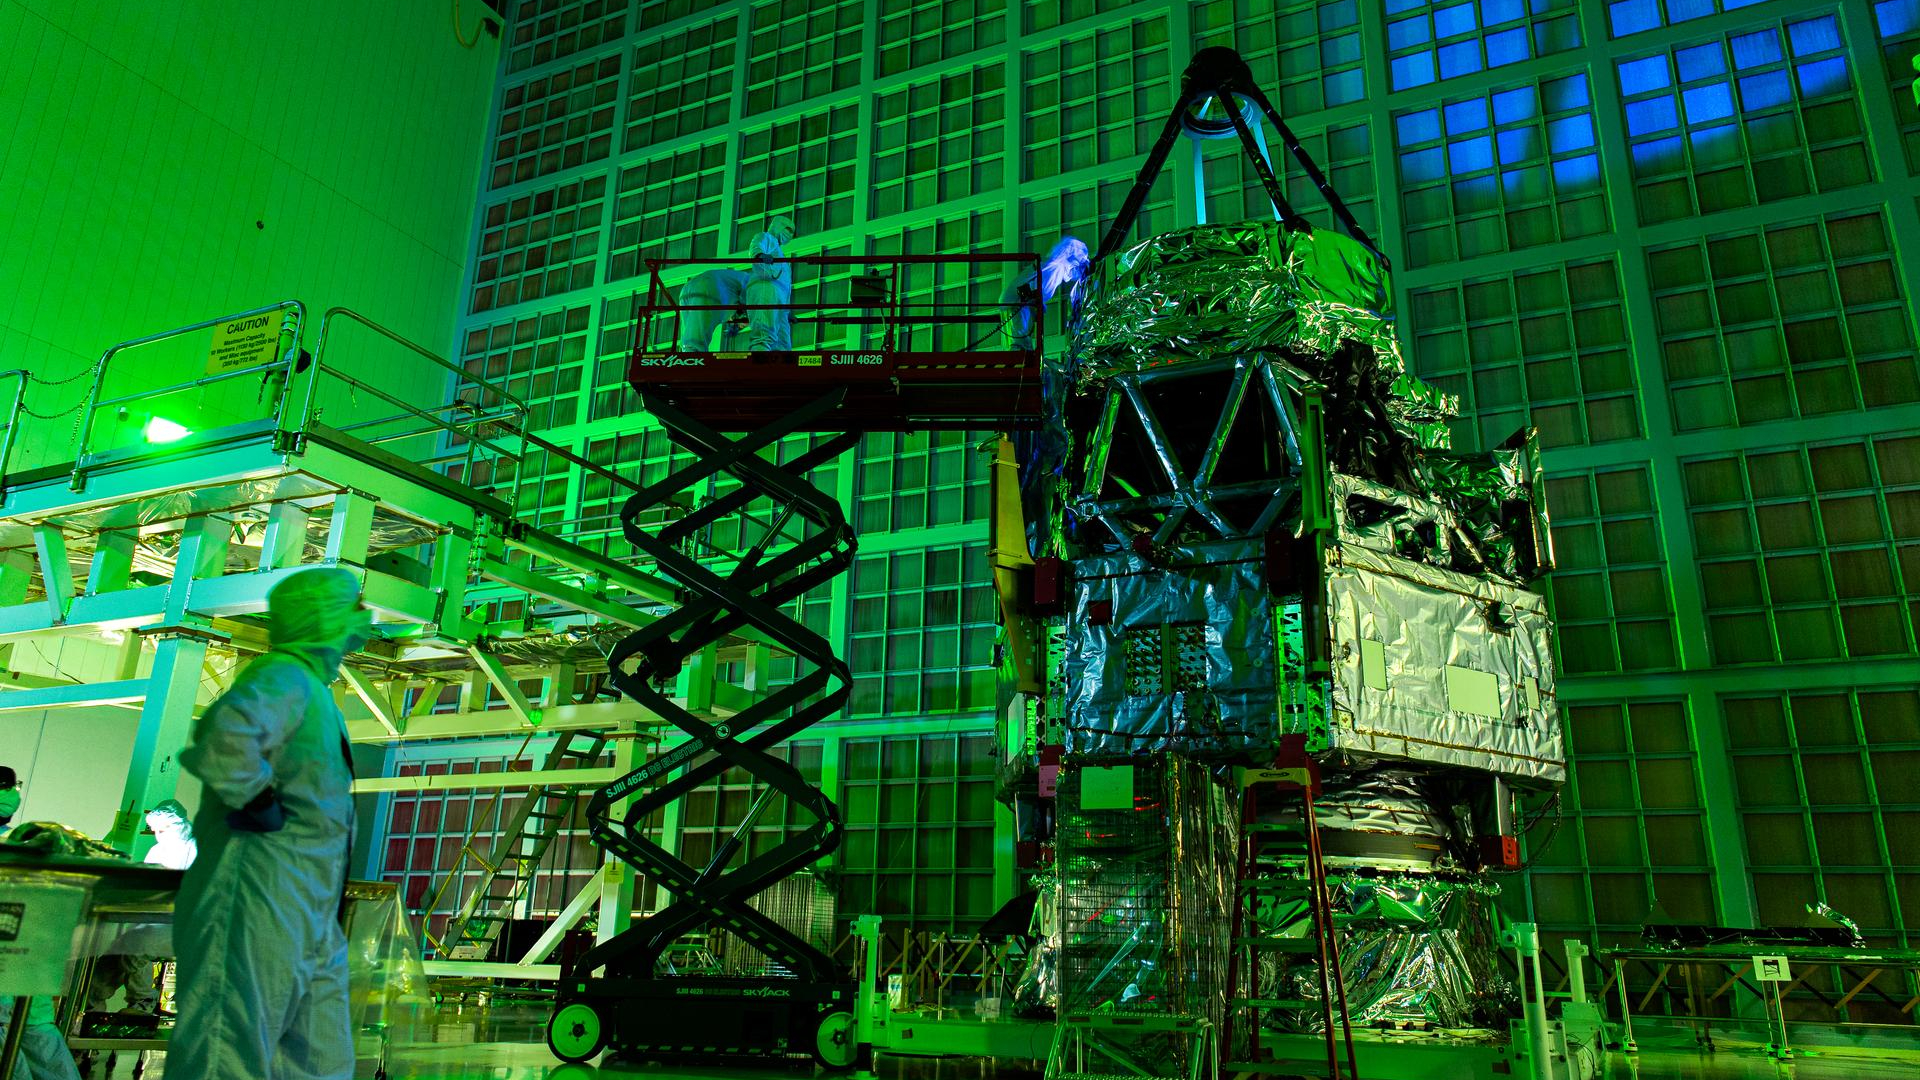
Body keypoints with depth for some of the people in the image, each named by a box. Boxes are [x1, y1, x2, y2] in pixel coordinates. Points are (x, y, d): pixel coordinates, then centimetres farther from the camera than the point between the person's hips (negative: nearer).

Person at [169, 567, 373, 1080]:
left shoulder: (312, 687, 20)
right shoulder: (283, 678, -13)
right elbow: (226, 731, -35)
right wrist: (258, 803, -23)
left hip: (310, 924, 10)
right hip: (257, 908, -10)